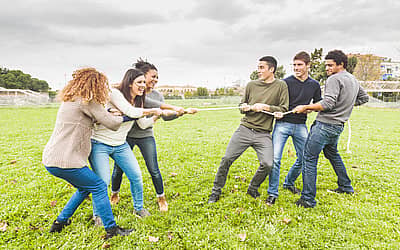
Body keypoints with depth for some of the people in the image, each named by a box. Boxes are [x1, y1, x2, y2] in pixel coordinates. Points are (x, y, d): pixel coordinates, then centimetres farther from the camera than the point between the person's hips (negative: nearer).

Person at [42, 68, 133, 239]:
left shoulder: (70, 100, 15)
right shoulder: (86, 101, -14)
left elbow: (93, 117, 25)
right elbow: (111, 124, -12)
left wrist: (108, 112, 13)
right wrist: (123, 117, 7)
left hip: (51, 159, 10)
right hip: (63, 162, -10)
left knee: (85, 187, 22)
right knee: (98, 187, -1)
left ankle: (60, 222, 32)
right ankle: (111, 229, 6)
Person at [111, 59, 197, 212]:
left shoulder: (157, 95, 3)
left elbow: (165, 117, 1)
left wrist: (183, 112, -12)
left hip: (146, 136, 2)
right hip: (127, 135, -2)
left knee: (154, 170, -1)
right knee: (119, 169, 10)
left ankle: (161, 198, 21)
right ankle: (114, 195, 37)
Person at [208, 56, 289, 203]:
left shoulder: (281, 86, 2)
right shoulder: (251, 85, 9)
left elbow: (284, 109, -1)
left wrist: (265, 107, -12)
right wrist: (244, 107, -5)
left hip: (263, 134, -2)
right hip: (244, 129, 2)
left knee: (267, 164, -15)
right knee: (227, 159, -2)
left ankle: (253, 189, 16)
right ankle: (216, 191, 18)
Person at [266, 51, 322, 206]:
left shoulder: (314, 85, 10)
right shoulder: (286, 82, -1)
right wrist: (276, 111, -22)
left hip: (300, 125, 4)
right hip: (283, 124, -4)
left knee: (304, 158, 10)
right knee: (275, 159, -11)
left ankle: (289, 183, 35)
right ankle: (272, 193, 1)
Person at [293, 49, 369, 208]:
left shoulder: (334, 79, -12)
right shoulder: (353, 80, 17)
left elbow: (327, 104, -22)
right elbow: (364, 98, 30)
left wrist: (305, 107, -15)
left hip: (325, 125, -10)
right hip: (338, 126, 10)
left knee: (309, 158, -9)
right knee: (332, 154, 30)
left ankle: (308, 199, -9)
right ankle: (346, 187, 43)